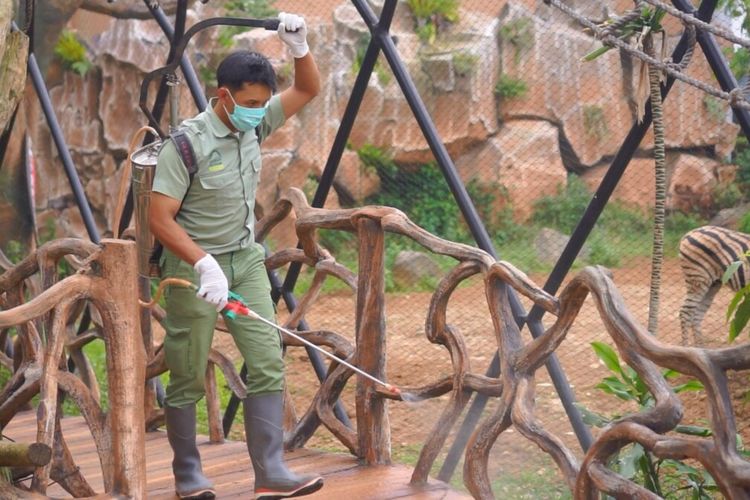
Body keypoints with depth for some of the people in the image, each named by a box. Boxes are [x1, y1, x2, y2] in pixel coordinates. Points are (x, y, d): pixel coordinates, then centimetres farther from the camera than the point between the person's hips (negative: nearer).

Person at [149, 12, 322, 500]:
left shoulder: (254, 125, 1)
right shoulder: (188, 143, -18)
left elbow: (309, 89, 11)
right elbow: (160, 218, -21)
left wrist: (299, 46, -8)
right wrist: (204, 265, -30)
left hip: (246, 260, 6)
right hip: (193, 267, -6)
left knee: (268, 363, -3)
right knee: (189, 378, 4)